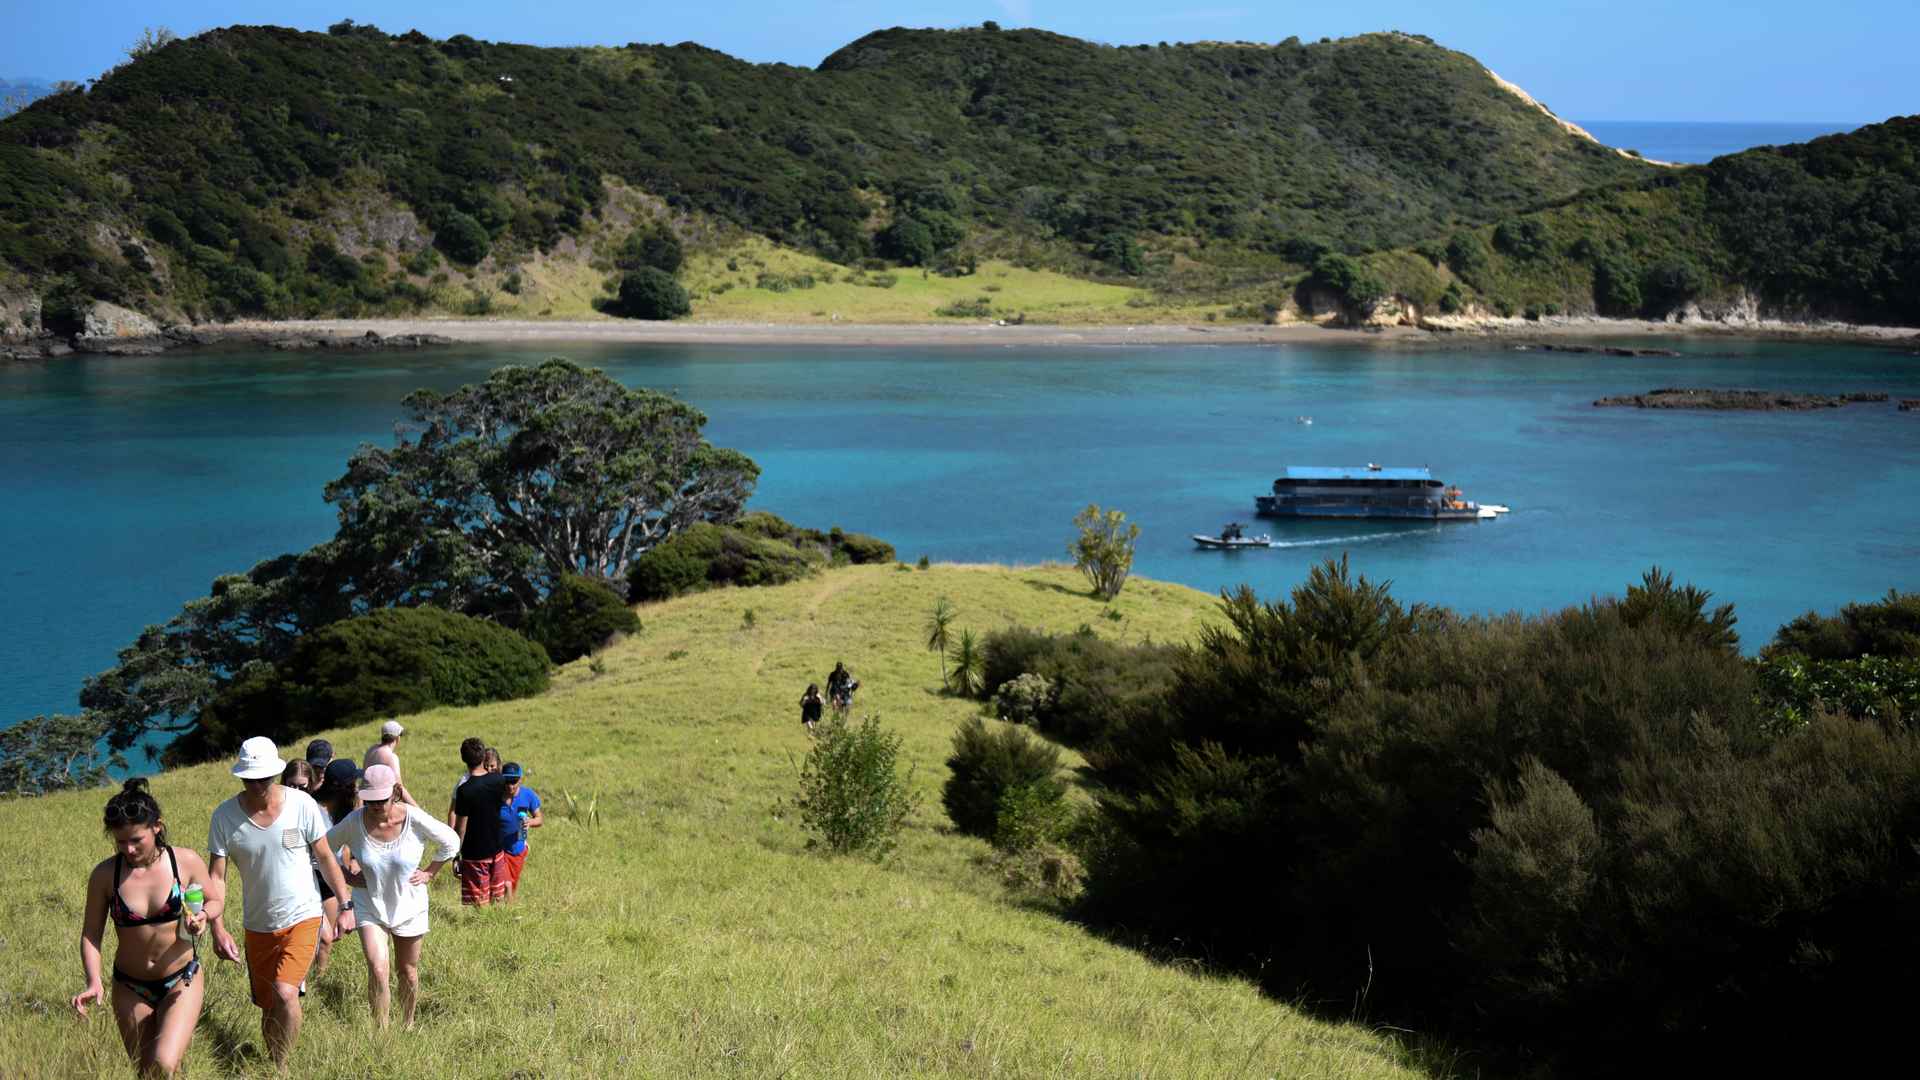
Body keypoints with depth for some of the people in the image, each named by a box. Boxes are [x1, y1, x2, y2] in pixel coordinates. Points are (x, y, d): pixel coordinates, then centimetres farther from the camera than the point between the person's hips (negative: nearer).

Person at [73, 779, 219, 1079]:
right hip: (130, 989, 2)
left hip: (181, 983, -2)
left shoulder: (186, 861, -13)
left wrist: (203, 915, -20)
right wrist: (93, 981, -19)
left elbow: (216, 900, 3)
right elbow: (90, 934, -3)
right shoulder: (105, 875, -12)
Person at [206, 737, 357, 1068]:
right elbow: (215, 875, -8)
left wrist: (346, 906, -2)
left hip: (303, 917, -2)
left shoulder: (302, 804, -12)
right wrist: (217, 929, -18)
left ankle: (282, 1067, -3)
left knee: (285, 993, -21)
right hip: (258, 925, 3)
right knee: (268, 1006, 13)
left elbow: (325, 857, -2)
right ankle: (273, 1066, 36)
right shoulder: (224, 816, -10)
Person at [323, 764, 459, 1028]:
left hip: (409, 907, 1)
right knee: (378, 970, -17)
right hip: (370, 907, 0)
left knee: (408, 972, 14)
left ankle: (407, 1025, 36)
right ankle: (380, 1031, -4)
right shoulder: (354, 822, -17)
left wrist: (430, 872, -2)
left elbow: (451, 842, -2)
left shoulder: (414, 819, -19)